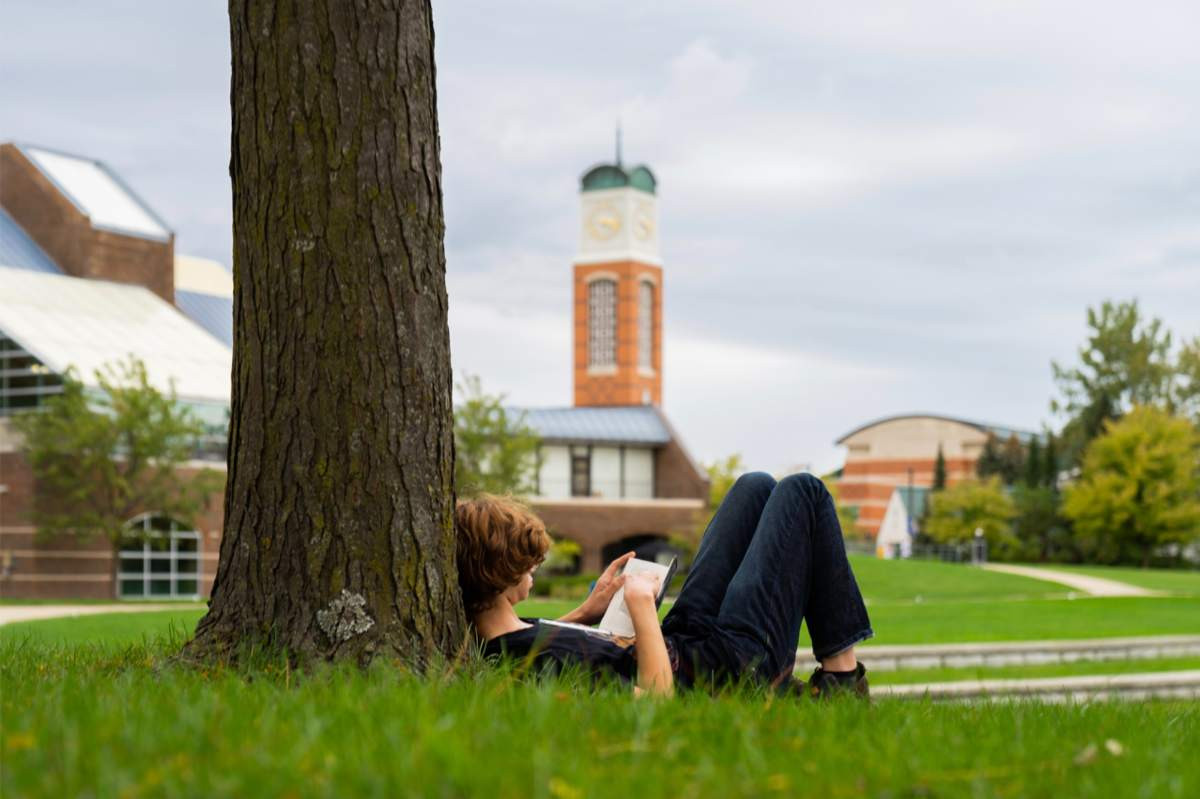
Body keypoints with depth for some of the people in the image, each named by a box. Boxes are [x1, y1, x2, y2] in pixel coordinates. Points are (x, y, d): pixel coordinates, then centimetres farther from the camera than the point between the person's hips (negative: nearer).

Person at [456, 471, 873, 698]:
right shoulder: (546, 661, -40)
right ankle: (841, 671, 13)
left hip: (681, 641, 9)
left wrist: (585, 613, 1)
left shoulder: (483, 646, -11)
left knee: (757, 487, 21)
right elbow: (656, 697, -36)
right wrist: (642, 606, -27)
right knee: (802, 492, 4)